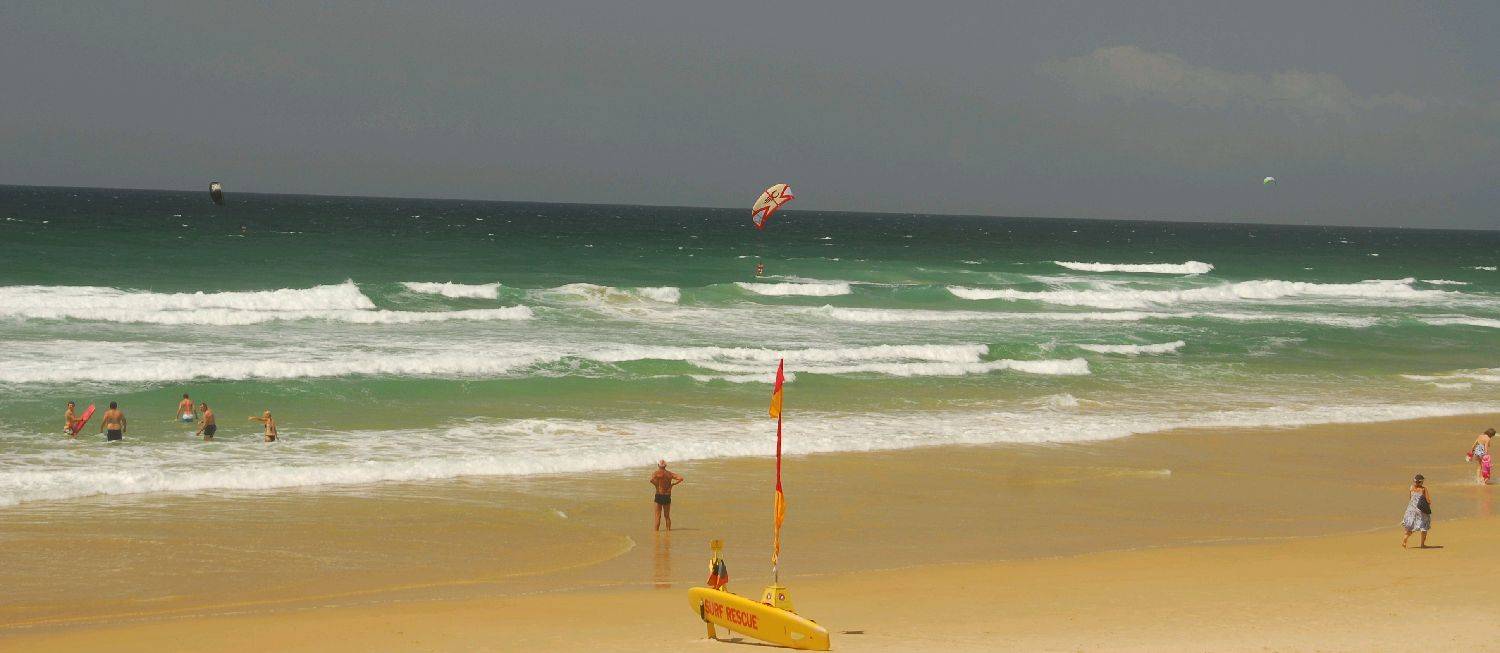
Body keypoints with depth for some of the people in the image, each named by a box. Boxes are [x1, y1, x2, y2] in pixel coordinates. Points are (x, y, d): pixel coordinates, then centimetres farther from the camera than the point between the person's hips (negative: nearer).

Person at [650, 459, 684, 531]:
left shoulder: (656, 473, -5)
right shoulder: (670, 474, 7)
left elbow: (652, 480, -26)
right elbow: (681, 478, 1)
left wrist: (657, 486, -10)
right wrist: (672, 484, 4)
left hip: (659, 495, -4)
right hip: (667, 496, 4)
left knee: (658, 516, 0)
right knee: (667, 516, 14)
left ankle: (656, 530, -2)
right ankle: (668, 529, 15)